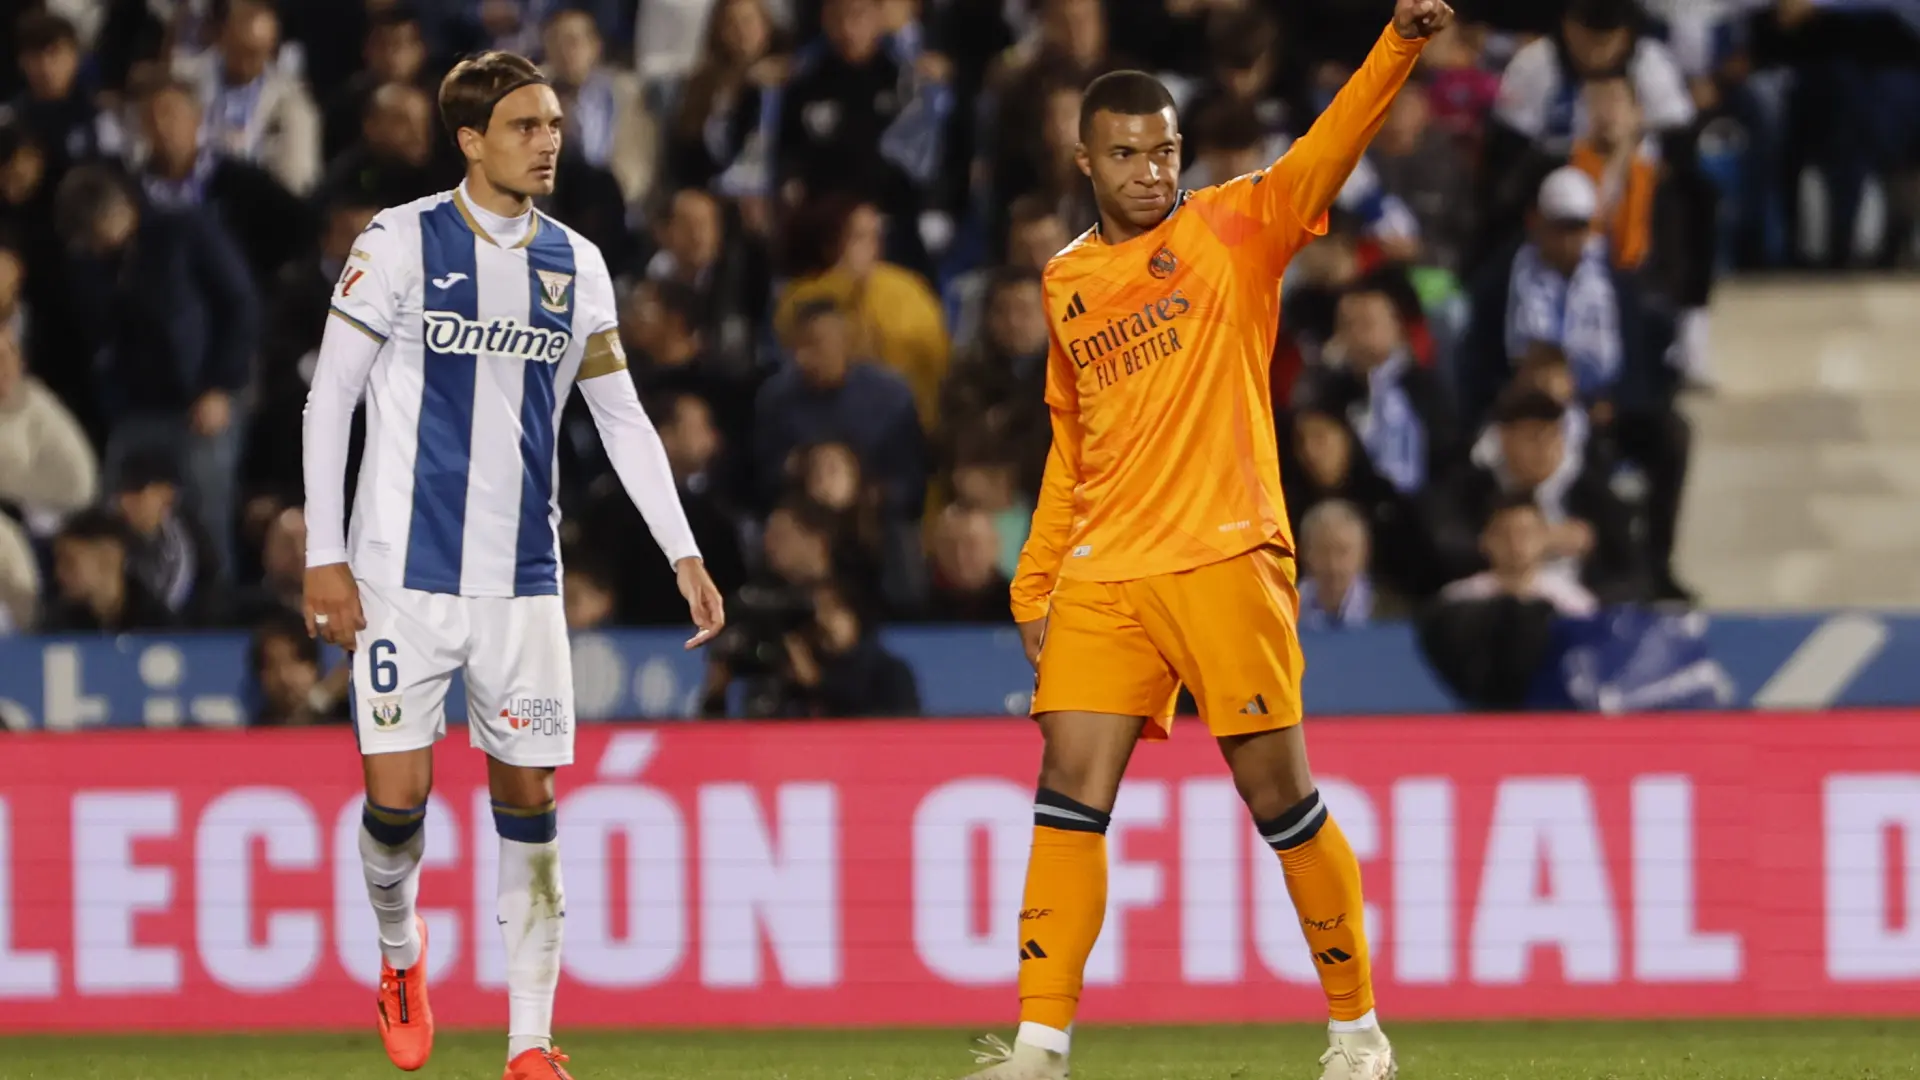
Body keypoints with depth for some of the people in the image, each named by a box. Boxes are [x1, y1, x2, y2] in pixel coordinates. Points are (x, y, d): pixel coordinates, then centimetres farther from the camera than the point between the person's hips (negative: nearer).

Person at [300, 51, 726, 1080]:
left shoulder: (574, 264, 9)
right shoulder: (402, 243, -3)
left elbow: (622, 416, 14)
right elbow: (328, 398, -2)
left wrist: (683, 552, 6)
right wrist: (324, 557, -6)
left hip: (522, 578, 3)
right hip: (404, 574, -3)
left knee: (528, 802, 1)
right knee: (397, 798, -7)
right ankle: (399, 946, 25)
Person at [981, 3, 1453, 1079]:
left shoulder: (1234, 227, 2)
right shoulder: (1066, 282, 15)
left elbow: (1332, 146, -14)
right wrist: (1033, 582, 19)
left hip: (1225, 559, -4)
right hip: (1101, 576, 4)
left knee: (1280, 794, -2)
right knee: (1071, 792, -4)